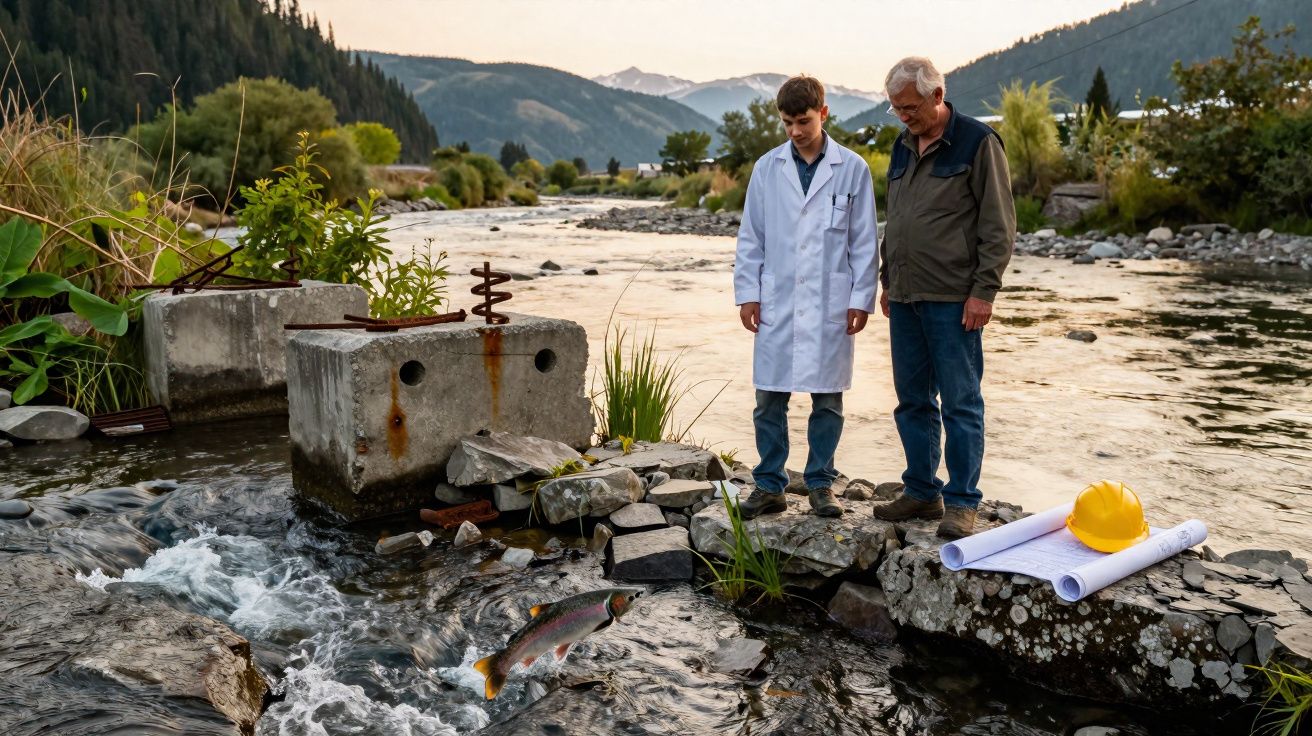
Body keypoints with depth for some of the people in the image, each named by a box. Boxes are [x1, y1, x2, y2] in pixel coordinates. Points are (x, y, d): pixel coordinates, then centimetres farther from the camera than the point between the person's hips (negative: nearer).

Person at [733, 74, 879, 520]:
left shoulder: (852, 169, 2)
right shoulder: (767, 169, 6)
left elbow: (864, 241, 3)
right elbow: (750, 237, 8)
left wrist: (861, 298, -2)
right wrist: (747, 293, 2)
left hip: (831, 304, -1)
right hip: (776, 302, 1)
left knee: (827, 399, 7)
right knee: (770, 399, 4)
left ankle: (821, 484, 21)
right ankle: (769, 485, 16)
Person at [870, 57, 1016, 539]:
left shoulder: (977, 143, -5)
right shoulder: (903, 146, 15)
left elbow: (999, 227, -8)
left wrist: (983, 291, -13)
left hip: (953, 300, -7)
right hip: (905, 298, 7)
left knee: (960, 403, -1)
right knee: (913, 401, 12)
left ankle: (961, 501, 8)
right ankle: (922, 492, 23)